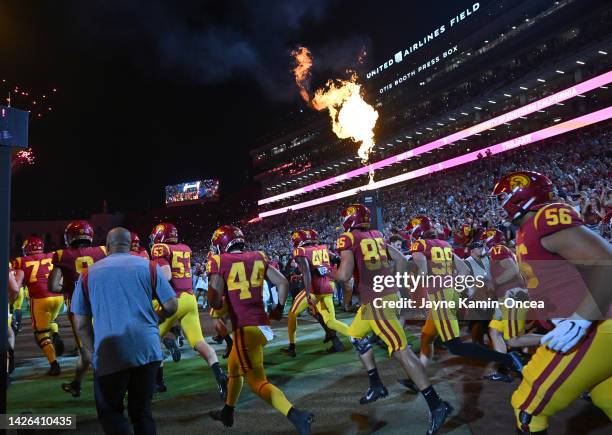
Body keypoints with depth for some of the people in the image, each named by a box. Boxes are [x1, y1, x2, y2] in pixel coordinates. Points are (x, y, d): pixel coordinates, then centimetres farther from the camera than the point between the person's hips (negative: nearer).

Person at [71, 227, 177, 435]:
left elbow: (81, 323, 8)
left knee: (109, 410, 16)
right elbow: (171, 306, 2)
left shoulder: (89, 273, 6)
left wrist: (91, 350, 21)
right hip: (148, 349, 1)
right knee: (142, 409, 17)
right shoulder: (149, 267, 2)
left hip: (110, 353, -1)